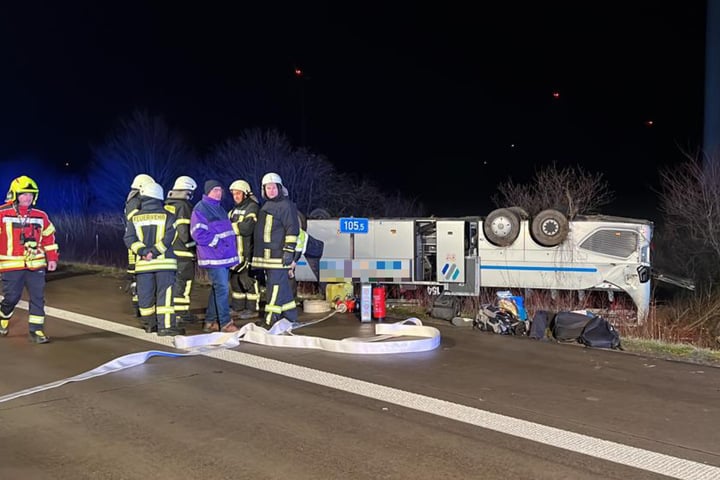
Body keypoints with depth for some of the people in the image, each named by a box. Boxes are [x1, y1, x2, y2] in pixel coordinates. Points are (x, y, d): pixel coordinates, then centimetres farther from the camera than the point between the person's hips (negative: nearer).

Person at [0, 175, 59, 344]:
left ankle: (36, 330, 7)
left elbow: (49, 237, 14)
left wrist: (52, 258, 11)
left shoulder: (40, 216, 7)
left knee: (38, 298, 0)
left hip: (36, 265, 3)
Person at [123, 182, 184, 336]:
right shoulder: (167, 216, 1)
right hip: (164, 261, -3)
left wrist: (143, 251, -9)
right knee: (165, 294, -4)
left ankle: (149, 324, 22)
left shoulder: (135, 218, 8)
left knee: (145, 294, 11)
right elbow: (169, 237, -13)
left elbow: (129, 238, -2)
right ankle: (165, 326, -10)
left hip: (143, 262, 3)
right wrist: (155, 251, -15)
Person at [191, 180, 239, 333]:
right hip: (213, 257, -9)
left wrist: (231, 244, 11)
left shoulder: (219, 208, 19)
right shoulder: (200, 209, -10)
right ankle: (225, 323, -4)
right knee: (222, 289, -10)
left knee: (217, 289, 13)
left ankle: (210, 321, 22)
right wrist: (217, 243, -18)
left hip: (224, 256, 9)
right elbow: (198, 233, -18)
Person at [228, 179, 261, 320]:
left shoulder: (252, 208, -9)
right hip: (235, 250, 9)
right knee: (235, 278, 14)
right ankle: (238, 306, 25)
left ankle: (252, 308, 3)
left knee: (247, 279, -5)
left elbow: (246, 228, -21)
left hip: (247, 251, -9)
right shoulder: (234, 210, 19)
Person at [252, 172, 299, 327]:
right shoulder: (266, 206, 21)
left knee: (275, 285, -9)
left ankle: (271, 319, -6)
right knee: (283, 285, 13)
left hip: (278, 255, -9)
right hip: (267, 255, 9)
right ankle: (290, 316, 21)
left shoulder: (286, 205, -8)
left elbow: (292, 229, -15)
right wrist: (257, 254, 27)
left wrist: (289, 250, -20)